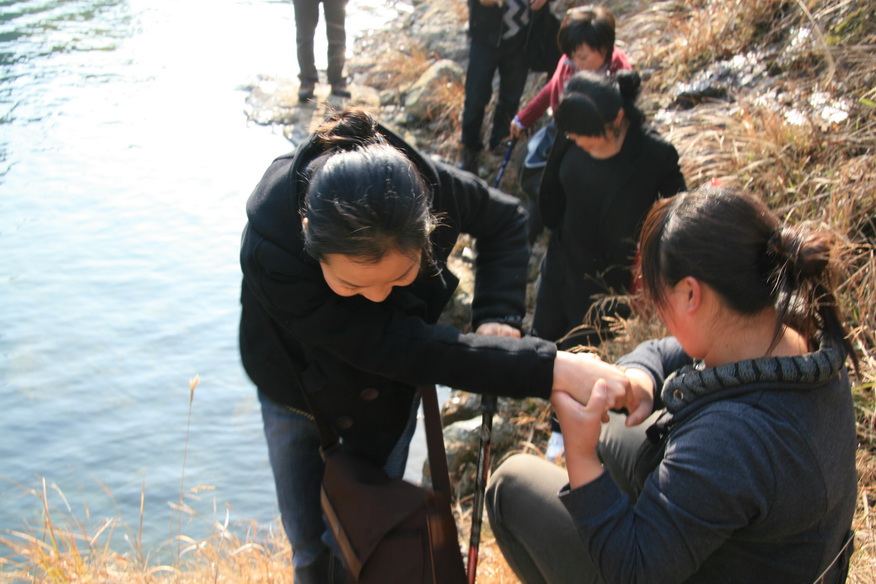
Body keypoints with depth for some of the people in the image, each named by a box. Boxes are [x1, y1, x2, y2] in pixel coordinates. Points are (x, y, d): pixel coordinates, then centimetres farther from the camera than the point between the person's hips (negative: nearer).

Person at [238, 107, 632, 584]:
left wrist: (498, 314, -27)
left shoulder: (430, 186, -33)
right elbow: (394, 347, -42)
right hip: (301, 380, -1)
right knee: (309, 545, 11)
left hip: (388, 389, 1)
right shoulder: (269, 253, -42)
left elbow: (505, 220, -9)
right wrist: (551, 370, -47)